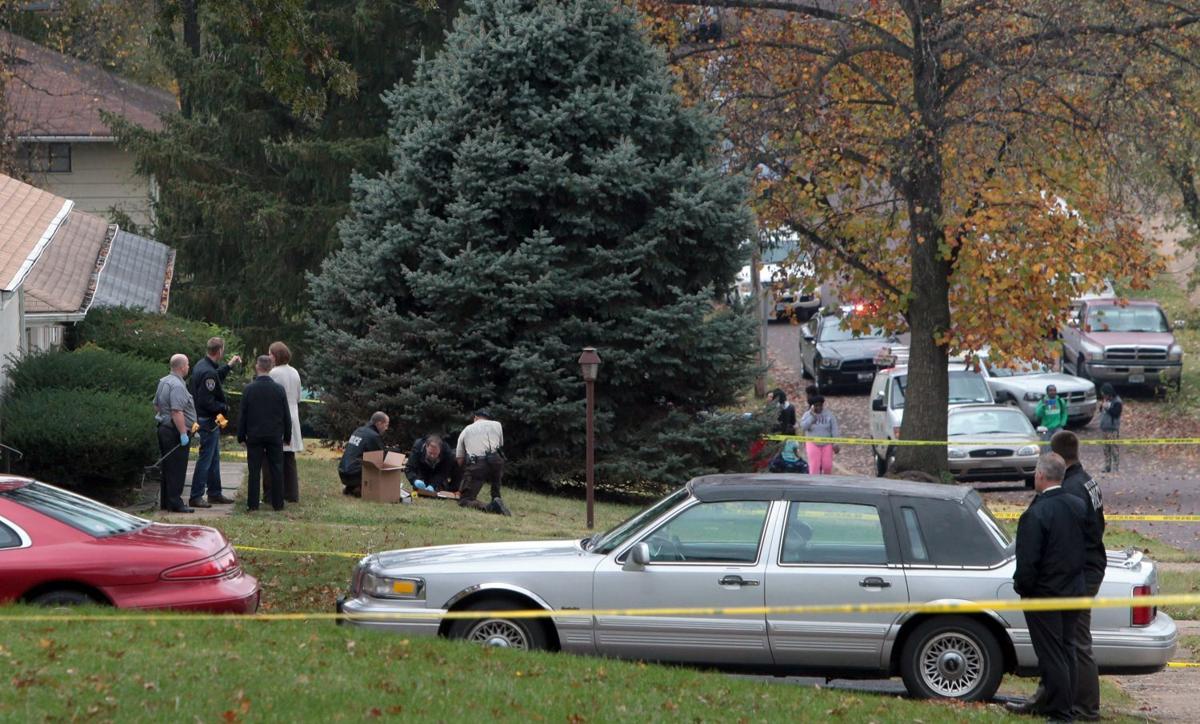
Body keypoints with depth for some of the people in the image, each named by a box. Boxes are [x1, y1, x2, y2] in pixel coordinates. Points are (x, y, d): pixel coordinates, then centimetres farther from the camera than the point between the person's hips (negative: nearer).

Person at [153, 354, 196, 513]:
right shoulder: (177, 386, -20)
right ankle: (175, 503, -5)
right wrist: (183, 433, -24)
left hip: (164, 428, 10)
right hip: (175, 432, -10)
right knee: (177, 469, -5)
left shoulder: (163, 382, 12)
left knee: (167, 468, 15)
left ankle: (165, 502, 20)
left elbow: (156, 405, 21)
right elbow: (177, 412, -26)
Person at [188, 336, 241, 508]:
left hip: (209, 421, 10)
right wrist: (224, 408, -12)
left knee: (214, 458, 18)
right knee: (205, 459, -5)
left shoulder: (202, 365, 7)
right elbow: (207, 402, -26)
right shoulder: (209, 372, -24)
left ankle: (215, 493, 27)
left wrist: (229, 366, 33)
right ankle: (196, 497, -2)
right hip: (208, 421, -10)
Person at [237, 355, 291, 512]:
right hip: (275, 436, 1)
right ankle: (278, 503, 6)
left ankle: (253, 503, 1)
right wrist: (287, 435, 11)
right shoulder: (279, 389, -3)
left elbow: (242, 415, -2)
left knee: (254, 471, 2)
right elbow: (286, 415, 3)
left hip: (254, 435, -1)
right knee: (277, 470, 5)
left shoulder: (249, 389, -6)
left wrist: (241, 435, 6)